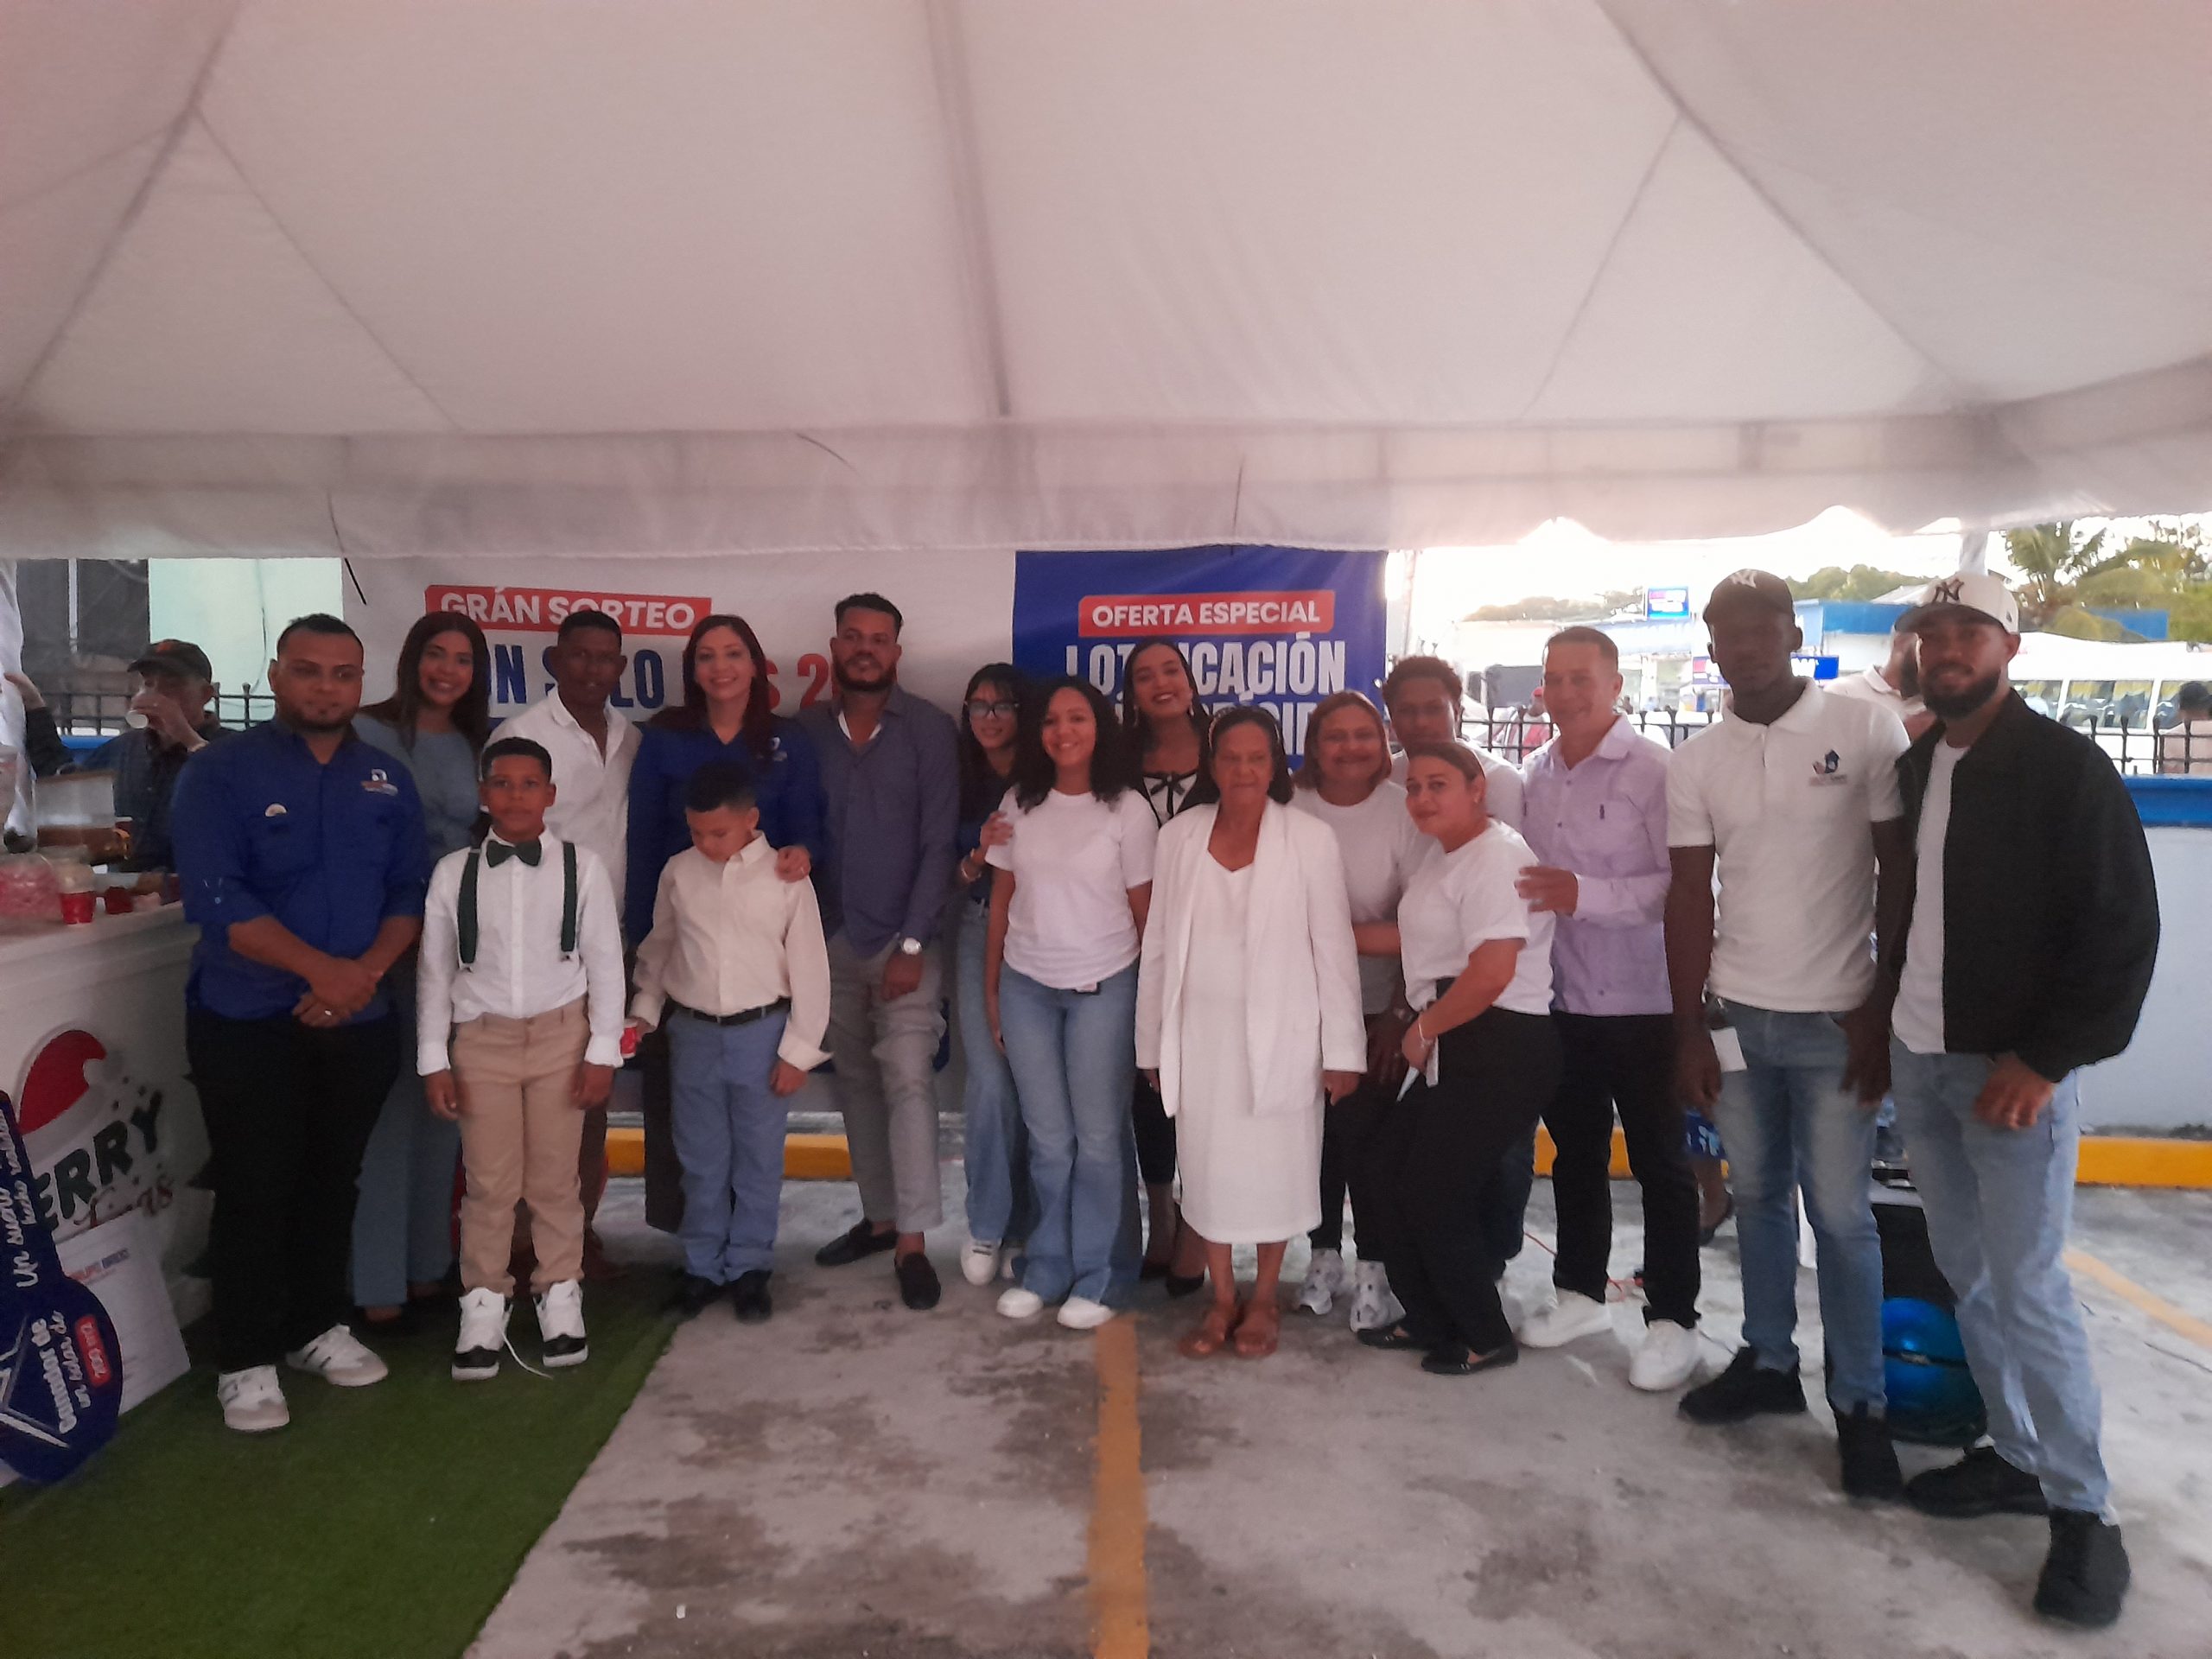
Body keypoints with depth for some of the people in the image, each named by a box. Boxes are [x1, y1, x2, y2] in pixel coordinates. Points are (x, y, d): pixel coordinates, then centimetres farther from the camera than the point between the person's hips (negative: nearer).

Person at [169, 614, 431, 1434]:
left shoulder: (388, 780, 7)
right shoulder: (220, 773, -6)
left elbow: (410, 891, 3)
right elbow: (216, 898, -16)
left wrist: (366, 972, -14)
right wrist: (323, 969, -21)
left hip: (359, 1022, 4)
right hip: (247, 1023, -4)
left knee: (332, 1181, 14)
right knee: (254, 1190, 1)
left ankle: (317, 1327, 30)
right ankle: (246, 1361, 14)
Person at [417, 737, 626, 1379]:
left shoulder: (582, 866, -4)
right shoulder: (452, 872, -1)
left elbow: (605, 963, -2)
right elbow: (436, 971, 4)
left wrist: (602, 1052, -4)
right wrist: (433, 1059, 2)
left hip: (561, 1035, -1)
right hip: (481, 1040, 1)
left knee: (555, 1179, 8)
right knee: (488, 1182, 5)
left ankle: (559, 1299, 23)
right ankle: (483, 1307, 20)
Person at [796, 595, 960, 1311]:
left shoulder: (929, 729, -5)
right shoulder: (807, 730, 4)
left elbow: (938, 844, -8)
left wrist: (912, 945, -12)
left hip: (904, 940, -3)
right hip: (833, 937, 4)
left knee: (907, 1079, -9)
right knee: (855, 1081, 11)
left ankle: (912, 1240, 0)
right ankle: (878, 1217, 25)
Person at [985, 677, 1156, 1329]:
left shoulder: (1127, 808, -5)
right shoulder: (1020, 803, 4)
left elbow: (1144, 911, -3)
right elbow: (1002, 897, 8)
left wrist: (1151, 999, -3)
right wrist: (990, 987, 8)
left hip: (1104, 988, -3)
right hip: (1025, 986, 3)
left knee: (1099, 1135, 5)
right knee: (1047, 1136, 11)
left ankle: (1098, 1277, 17)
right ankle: (1046, 1269, 23)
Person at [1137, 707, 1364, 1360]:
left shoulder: (1311, 841, -9)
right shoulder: (1178, 837, -1)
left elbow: (1334, 949, -7)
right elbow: (1158, 946, 3)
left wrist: (1342, 1049, -7)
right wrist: (1153, 1044, 5)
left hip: (1278, 1036, -2)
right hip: (1199, 1034, 2)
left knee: (1274, 1170, 9)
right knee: (1206, 1168, 10)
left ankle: (1264, 1300, 29)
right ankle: (1222, 1300, 28)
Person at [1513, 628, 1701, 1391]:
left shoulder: (1653, 771, -14)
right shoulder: (1536, 775, 7)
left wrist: (1585, 895, -26)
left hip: (1642, 1005, -6)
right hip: (1563, 1001, 6)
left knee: (1661, 1165, 6)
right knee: (1574, 1153, 18)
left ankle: (1672, 1322, 19)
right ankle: (1581, 1293, 33)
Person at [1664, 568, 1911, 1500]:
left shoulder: (1867, 734, -6)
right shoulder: (1695, 762, 4)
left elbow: (1903, 880, -4)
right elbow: (1689, 899, 5)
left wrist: (1883, 1014, -6)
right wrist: (1689, 1030, 3)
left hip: (1835, 1020, -3)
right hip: (1736, 1016, 3)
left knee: (1839, 1214, 2)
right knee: (1757, 1196, 13)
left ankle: (1861, 1405, 16)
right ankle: (1768, 1361, 28)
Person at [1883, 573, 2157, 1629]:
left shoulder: (2066, 767, -9)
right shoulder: (1911, 769, 9)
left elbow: (2124, 928, -12)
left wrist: (2045, 1060, -16)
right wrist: (1890, 1012, 12)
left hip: (2013, 1065, -6)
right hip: (1918, 1058, 6)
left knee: (2028, 1285, -3)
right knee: (1967, 1273, 12)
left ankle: (2084, 1510, 11)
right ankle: (2017, 1457, 26)